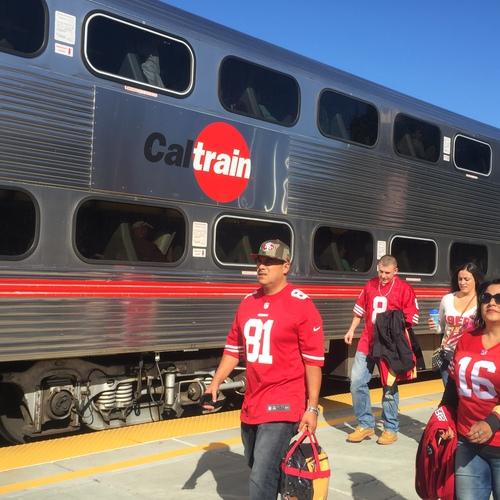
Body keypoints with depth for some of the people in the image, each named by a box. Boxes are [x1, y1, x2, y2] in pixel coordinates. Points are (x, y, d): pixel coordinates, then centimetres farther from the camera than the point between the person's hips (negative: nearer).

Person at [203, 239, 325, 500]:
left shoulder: (302, 305, -12)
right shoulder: (247, 302, 7)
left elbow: (313, 361, -12)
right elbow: (234, 348, 15)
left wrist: (312, 408, -13)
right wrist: (216, 383, 5)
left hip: (282, 406, -7)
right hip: (251, 405, 7)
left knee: (262, 479, -10)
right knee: (259, 471, 22)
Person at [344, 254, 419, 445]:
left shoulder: (404, 289, -5)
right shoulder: (370, 285, 8)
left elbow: (411, 318, -4)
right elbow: (360, 309, 18)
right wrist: (352, 330, 14)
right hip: (367, 343, 4)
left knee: (389, 386, 4)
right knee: (357, 381, 0)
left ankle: (390, 429, 18)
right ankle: (365, 425, 14)